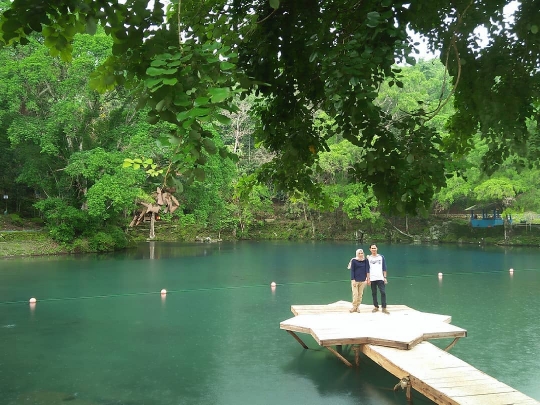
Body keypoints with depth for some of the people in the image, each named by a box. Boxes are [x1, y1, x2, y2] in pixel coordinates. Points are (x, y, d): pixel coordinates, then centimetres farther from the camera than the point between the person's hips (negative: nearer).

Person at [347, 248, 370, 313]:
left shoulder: (365, 261, 3)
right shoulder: (354, 260, -4)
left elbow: (367, 270, 4)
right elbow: (352, 271, -5)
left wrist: (368, 279, -1)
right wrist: (353, 280, -11)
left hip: (363, 280, 2)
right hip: (355, 280, -2)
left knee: (360, 294, 4)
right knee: (355, 294, -4)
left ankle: (358, 306, 14)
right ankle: (354, 307, 7)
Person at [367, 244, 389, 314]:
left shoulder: (381, 257, 7)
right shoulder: (368, 258, 5)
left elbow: (384, 268, 8)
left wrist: (385, 277, 1)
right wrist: (368, 278, -2)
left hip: (380, 278, 0)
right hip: (372, 279, 0)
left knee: (383, 292, -8)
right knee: (374, 293, 6)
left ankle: (384, 308, -4)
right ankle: (376, 307, 16)